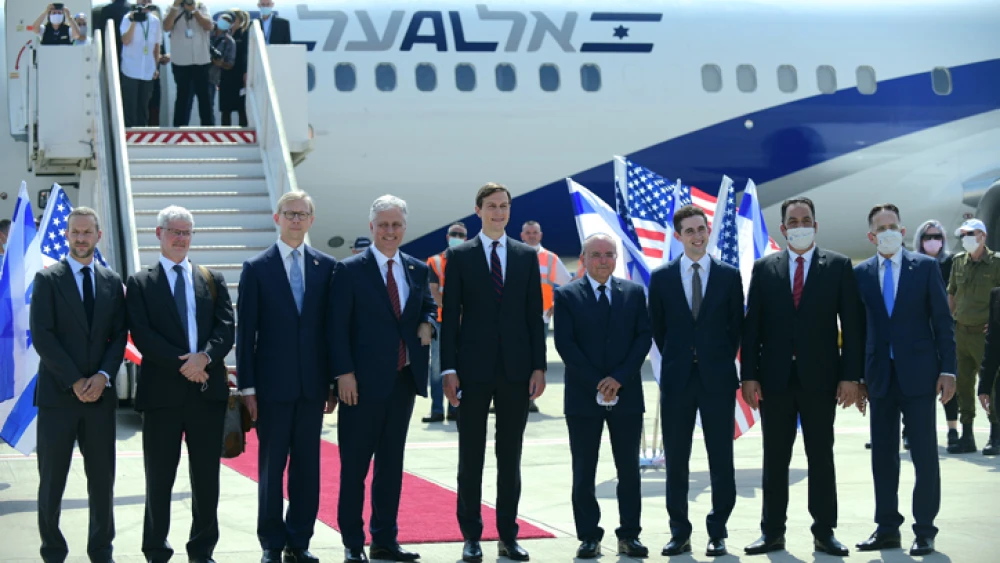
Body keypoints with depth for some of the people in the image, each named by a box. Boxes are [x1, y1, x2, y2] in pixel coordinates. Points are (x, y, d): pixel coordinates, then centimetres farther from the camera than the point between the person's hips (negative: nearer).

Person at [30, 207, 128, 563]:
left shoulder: (112, 282, 11)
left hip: (99, 393, 3)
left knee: (102, 479, 5)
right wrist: (74, 381, -12)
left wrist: (103, 376, -9)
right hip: (57, 395, -3)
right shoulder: (48, 279, 0)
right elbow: (42, 336, -7)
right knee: (52, 480, 2)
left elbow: (119, 336, 8)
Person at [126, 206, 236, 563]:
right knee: (159, 478, 2)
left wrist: (205, 356, -16)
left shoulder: (212, 280, 14)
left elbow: (226, 328, 3)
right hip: (162, 392, -2)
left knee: (207, 478, 6)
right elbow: (142, 335, -6)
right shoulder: (140, 283, 5)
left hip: (207, 389, 2)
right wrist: (181, 364, -15)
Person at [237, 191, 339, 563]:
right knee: (271, 467, 3)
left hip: (312, 385, 2)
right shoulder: (257, 268, 0)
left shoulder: (326, 267, 6)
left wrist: (333, 382, 4)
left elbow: (333, 326, 7)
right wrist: (248, 387, -5)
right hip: (273, 385, -2)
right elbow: (245, 332, 0)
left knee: (307, 466, 6)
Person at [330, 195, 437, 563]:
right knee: (355, 465, 2)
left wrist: (428, 324, 0)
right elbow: (338, 326, -8)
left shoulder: (417, 270, 10)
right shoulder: (351, 270, -5)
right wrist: (344, 373, -15)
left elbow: (429, 307, 24)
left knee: (391, 463, 12)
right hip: (363, 381, -5)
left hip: (404, 379, 5)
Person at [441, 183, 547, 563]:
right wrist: (449, 369, -7)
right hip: (474, 369, -2)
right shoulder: (459, 257, 2)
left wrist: (539, 367, 0)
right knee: (471, 456, 3)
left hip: (516, 370, 2)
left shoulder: (527, 256, 8)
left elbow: (535, 315, 7)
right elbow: (450, 316, -1)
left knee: (511, 457, 7)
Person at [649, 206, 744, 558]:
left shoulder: (729, 276, 3)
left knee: (721, 459, 2)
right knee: (675, 460, 5)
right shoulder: (661, 277, 4)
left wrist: (721, 362, 4)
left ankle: (718, 533, 10)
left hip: (717, 378, -1)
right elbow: (658, 328, 10)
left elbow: (736, 326, 7)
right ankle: (679, 533, 13)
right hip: (677, 378, 1)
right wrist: (676, 361, 7)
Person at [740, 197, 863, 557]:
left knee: (821, 457, 5)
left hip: (819, 377, -1)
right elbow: (752, 325, 4)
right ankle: (772, 532, 12)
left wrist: (850, 376, -7)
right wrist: (749, 375, -3)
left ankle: (824, 532, 12)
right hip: (775, 378, 1)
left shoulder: (838, 267, 2)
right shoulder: (764, 269, 6)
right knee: (774, 459, 6)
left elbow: (852, 325, -1)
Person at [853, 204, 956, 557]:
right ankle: (887, 528, 14)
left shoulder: (925, 267, 0)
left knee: (924, 455, 0)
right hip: (880, 377, 2)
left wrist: (948, 369, -6)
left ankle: (924, 530, 7)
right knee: (882, 455, 7)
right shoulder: (861, 273, 5)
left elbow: (943, 320, 0)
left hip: (918, 374, -2)